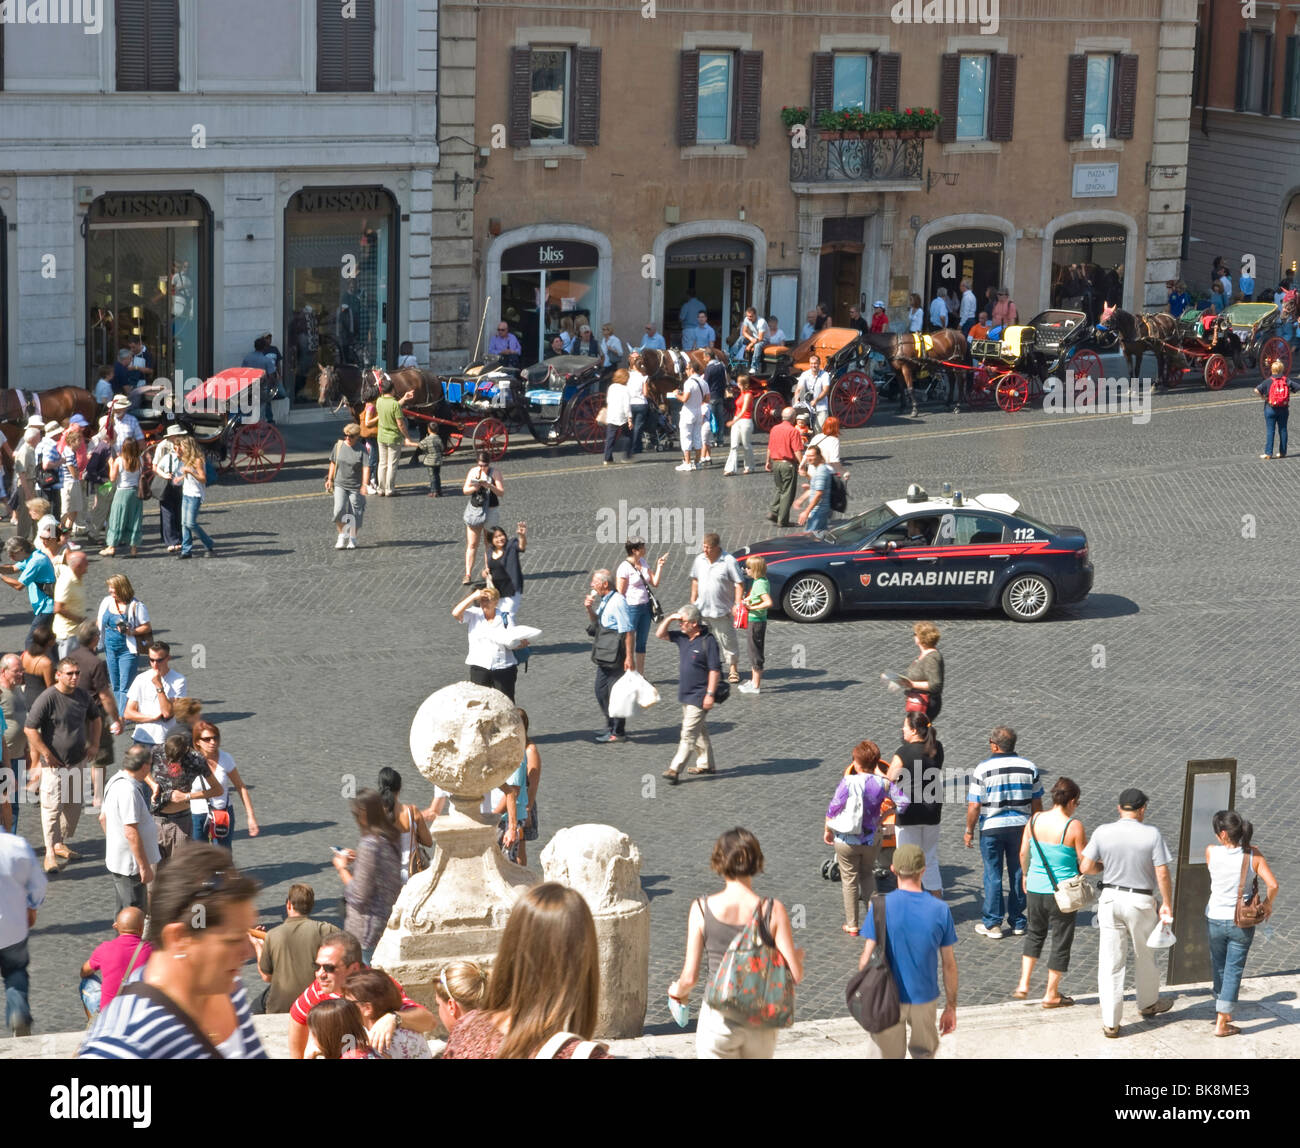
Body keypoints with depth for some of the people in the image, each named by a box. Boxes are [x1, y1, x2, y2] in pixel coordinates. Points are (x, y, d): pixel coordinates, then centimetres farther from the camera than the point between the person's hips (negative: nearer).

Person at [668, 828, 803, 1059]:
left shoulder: (701, 909, -10)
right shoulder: (773, 910, -10)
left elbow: (689, 978, -8)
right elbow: (795, 975, -11)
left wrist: (677, 991, 14)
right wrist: (798, 956, 11)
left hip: (719, 1020, -1)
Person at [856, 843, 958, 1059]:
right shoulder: (940, 911, -8)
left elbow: (867, 959, -12)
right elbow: (949, 964, -3)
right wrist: (951, 1007, 7)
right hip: (925, 999, 1)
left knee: (888, 1055, 12)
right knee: (924, 1053, 23)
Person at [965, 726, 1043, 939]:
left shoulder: (982, 769, -12)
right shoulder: (1029, 767, -1)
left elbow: (974, 805, -12)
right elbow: (1037, 803, 4)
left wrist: (969, 831, 0)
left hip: (991, 828, -3)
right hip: (1020, 826, 3)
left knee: (993, 875, 5)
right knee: (1018, 874, 12)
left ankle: (993, 924, 9)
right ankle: (1018, 923, 18)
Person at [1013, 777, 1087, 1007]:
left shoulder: (1034, 820, -3)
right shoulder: (1074, 826, -17)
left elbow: (1023, 853, 5)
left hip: (1035, 888, 5)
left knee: (1035, 933, 25)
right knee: (1061, 941, 11)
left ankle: (1023, 984, 20)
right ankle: (1051, 995, 19)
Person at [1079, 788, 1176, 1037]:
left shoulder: (1103, 832, -6)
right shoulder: (1151, 834, -10)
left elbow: (1086, 867, -6)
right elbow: (1162, 873, -11)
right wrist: (1167, 904, 1)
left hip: (1110, 898, 1)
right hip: (1141, 902, -1)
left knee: (1110, 961, 4)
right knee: (1144, 956, 21)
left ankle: (1110, 1022, 4)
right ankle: (1148, 1003, 42)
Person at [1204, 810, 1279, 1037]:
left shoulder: (1211, 852, -13)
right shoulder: (1253, 855, -13)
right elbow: (1272, 885, -18)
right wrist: (1268, 904, -2)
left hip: (1215, 919, 1)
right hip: (1242, 922, -1)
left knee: (1219, 967, 21)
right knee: (1234, 971, 7)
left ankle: (1222, 1012, 39)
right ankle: (1221, 1023, 5)